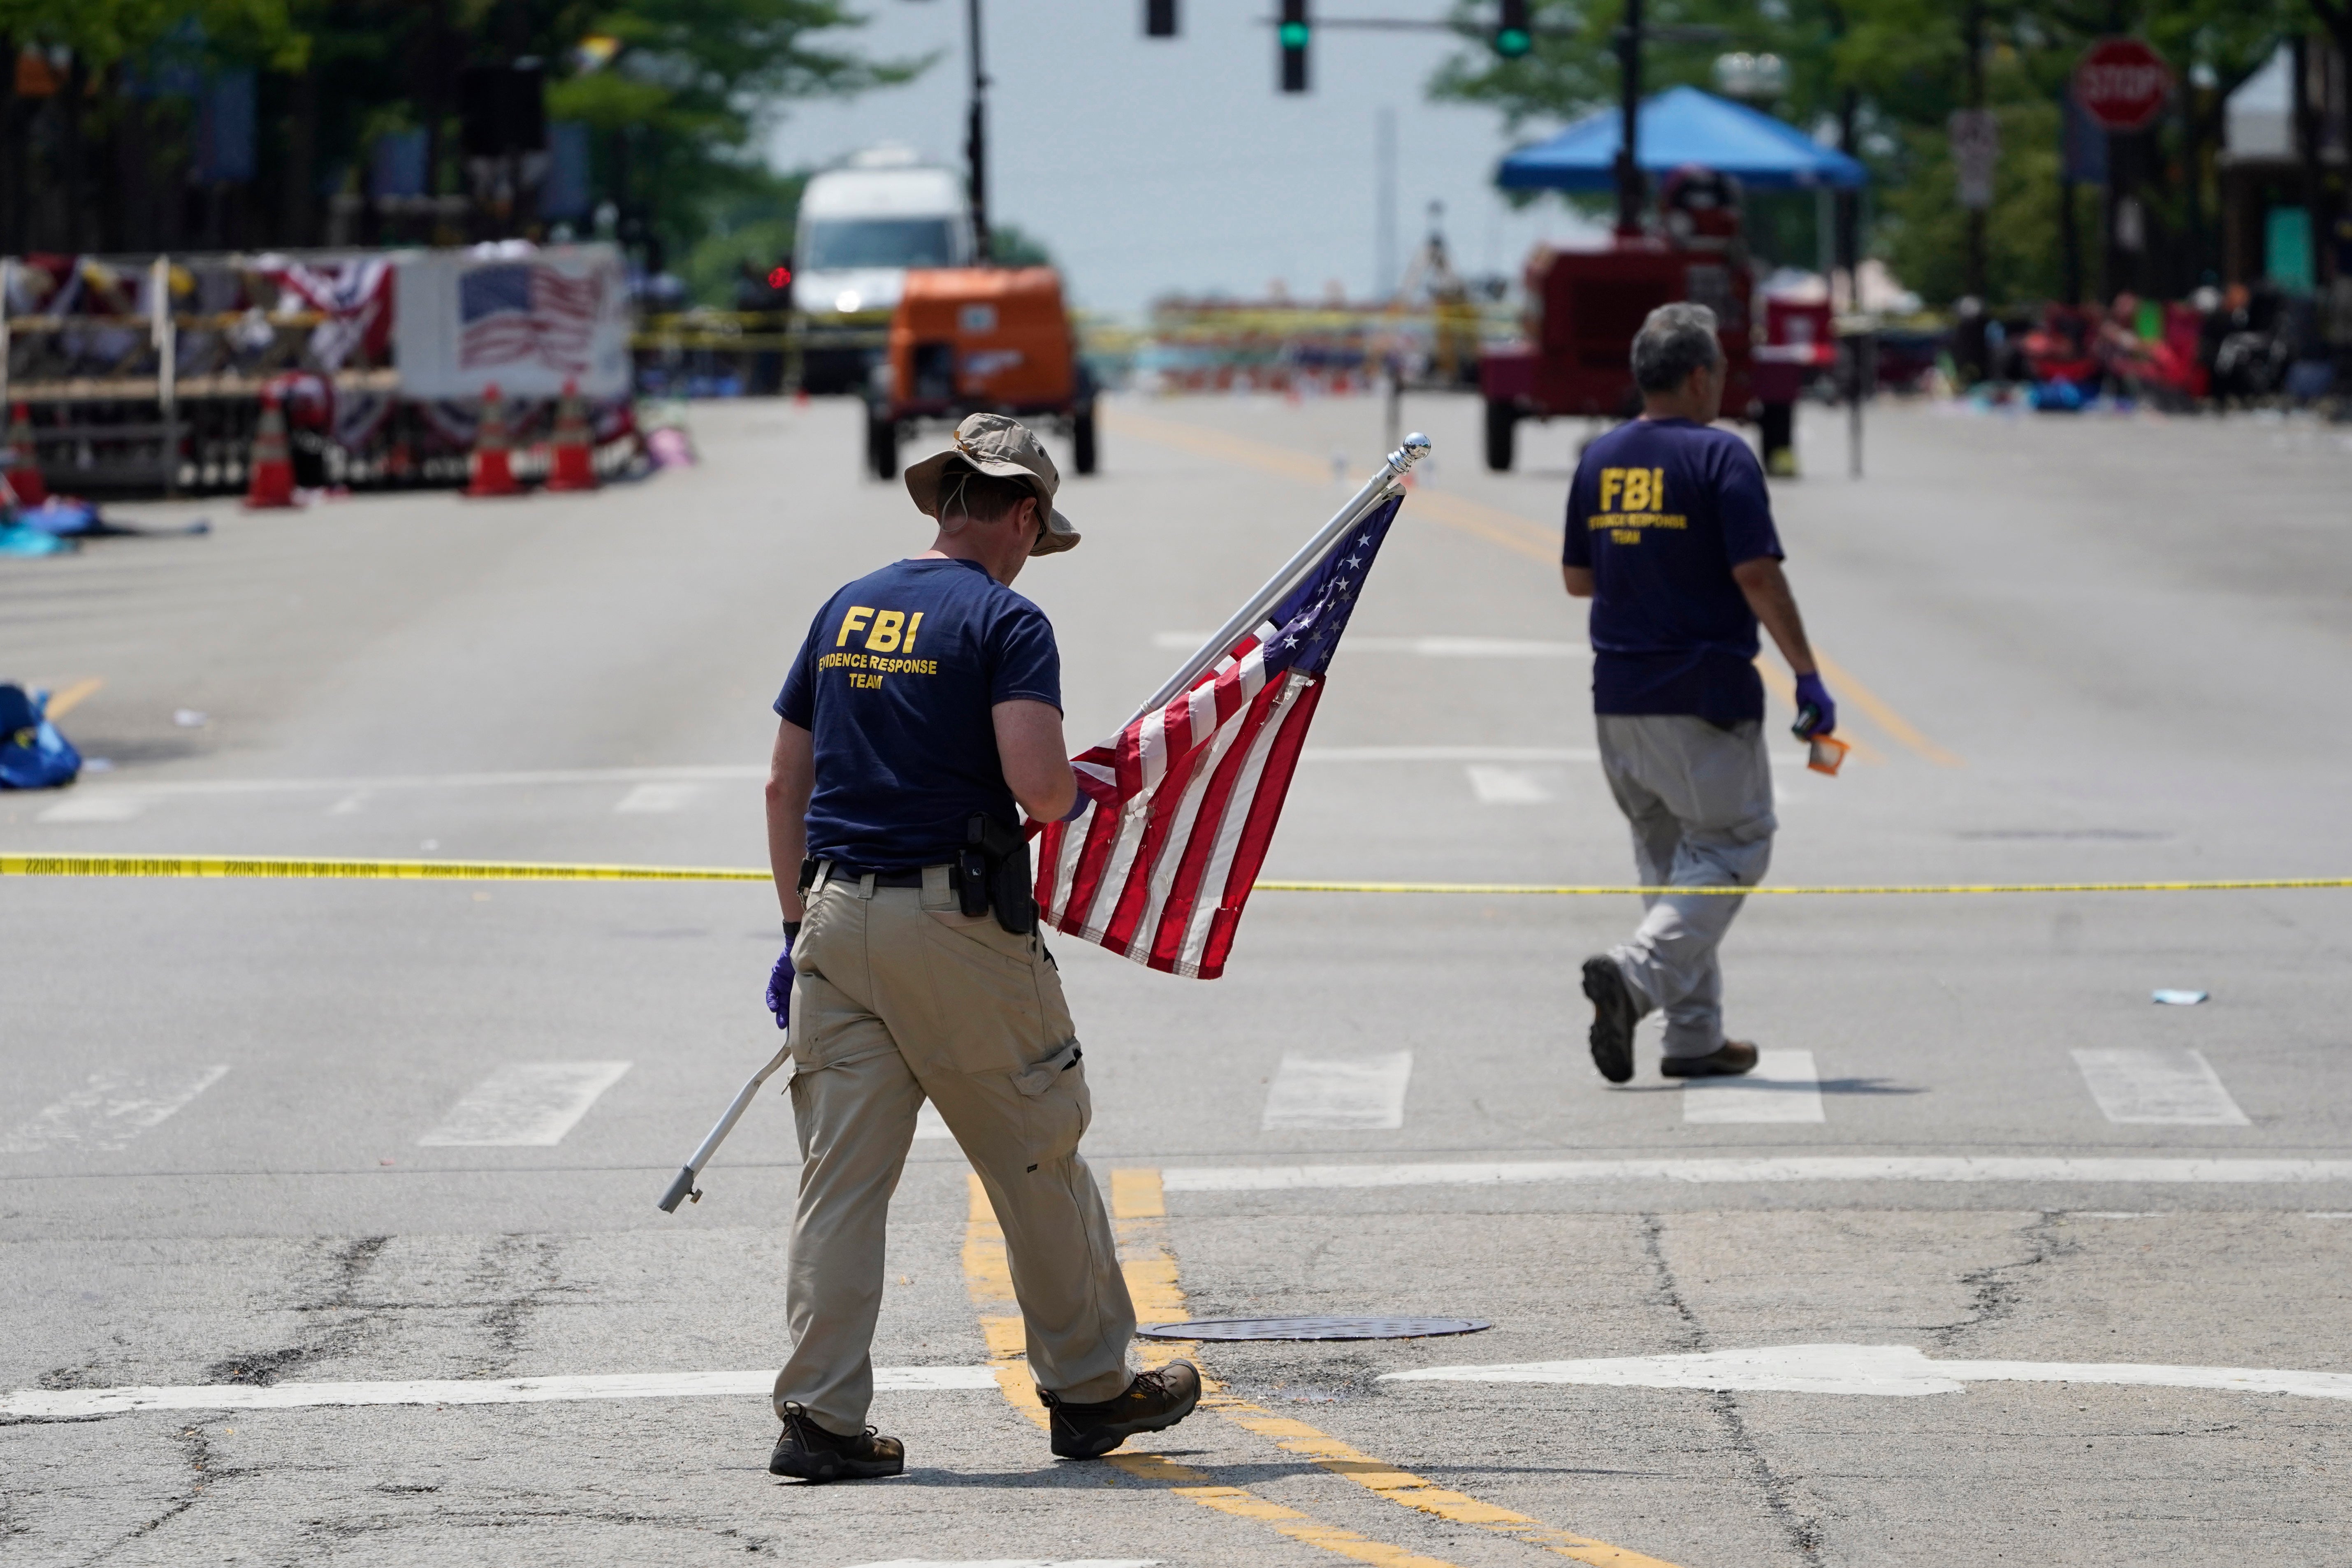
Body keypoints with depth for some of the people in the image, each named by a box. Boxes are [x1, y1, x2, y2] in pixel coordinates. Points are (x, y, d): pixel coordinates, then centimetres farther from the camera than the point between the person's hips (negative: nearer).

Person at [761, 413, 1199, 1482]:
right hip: (955, 921, -5)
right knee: (1036, 1159, 9)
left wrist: (800, 928, 19)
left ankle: (819, 1416, -2)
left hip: (839, 914, 6)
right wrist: (1076, 796, 4)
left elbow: (784, 784, 15)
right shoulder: (1005, 620, -7)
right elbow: (1036, 785, -19)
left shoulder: (846, 612, 13)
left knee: (840, 1172, 3)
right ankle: (1091, 1390, 19)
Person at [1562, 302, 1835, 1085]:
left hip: (1617, 698, 7)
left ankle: (1695, 1036, 14)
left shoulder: (1600, 459, 8)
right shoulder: (1720, 456, -11)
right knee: (1731, 848, 2)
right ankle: (1635, 973, -20)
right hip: (1704, 694, -7)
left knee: (1668, 858, 15)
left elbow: (1577, 577, 15)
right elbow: (1757, 576, -17)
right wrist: (1808, 677, -11)